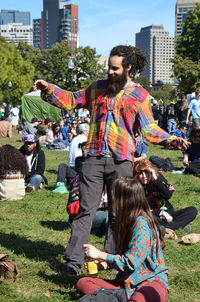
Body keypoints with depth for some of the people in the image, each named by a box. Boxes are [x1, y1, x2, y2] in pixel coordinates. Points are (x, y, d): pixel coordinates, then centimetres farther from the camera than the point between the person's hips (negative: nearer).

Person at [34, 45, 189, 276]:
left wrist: (174, 140, -13)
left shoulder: (140, 95, 4)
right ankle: (74, 260, 3)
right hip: (94, 158, 2)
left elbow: (148, 129, 1)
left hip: (121, 161, -2)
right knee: (86, 210, 0)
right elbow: (72, 100, 21)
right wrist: (49, 89, 9)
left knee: (117, 214, 7)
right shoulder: (98, 88, 14)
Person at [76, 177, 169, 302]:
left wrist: (100, 254, -7)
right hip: (129, 281, 10)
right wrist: (104, 265, 8)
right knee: (82, 283, -13)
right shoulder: (132, 221, 14)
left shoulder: (142, 224, -15)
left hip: (151, 281, -9)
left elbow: (130, 263, -17)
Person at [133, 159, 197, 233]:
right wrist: (161, 213, -16)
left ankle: (165, 229, -30)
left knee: (192, 210, -13)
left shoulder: (158, 177, -1)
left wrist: (156, 179, -22)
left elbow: (168, 195, -16)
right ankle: (179, 225, -29)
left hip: (167, 215, 4)